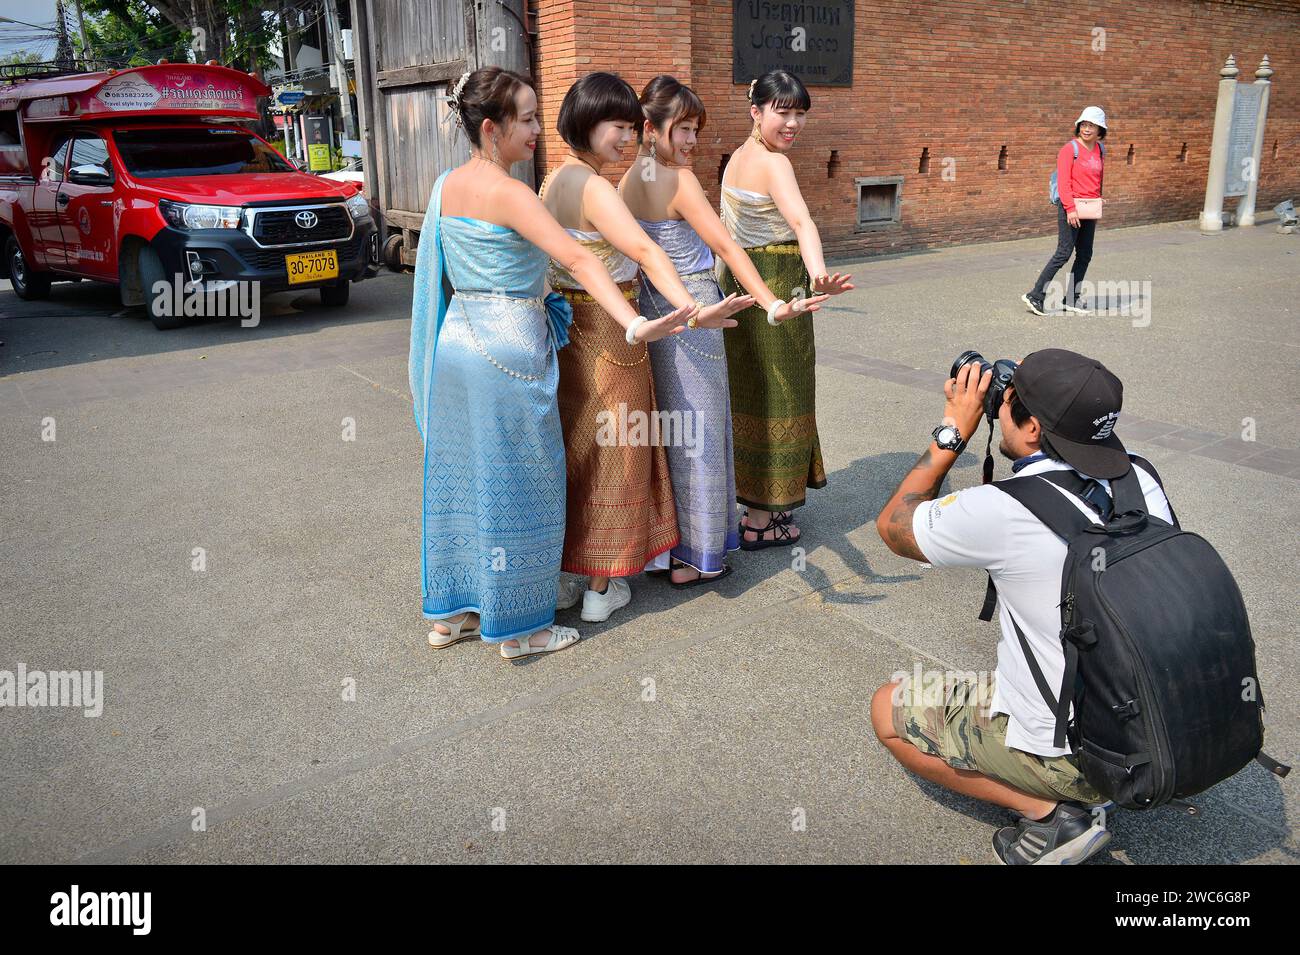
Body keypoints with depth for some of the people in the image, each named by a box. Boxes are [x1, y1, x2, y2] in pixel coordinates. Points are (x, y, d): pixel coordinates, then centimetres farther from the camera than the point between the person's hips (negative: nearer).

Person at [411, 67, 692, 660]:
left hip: (455, 338, 8)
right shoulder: (508, 193, -17)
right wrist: (634, 326, -37)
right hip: (509, 344, -8)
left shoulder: (446, 186, 8)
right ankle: (519, 626, 16)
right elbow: (578, 260, -28)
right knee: (514, 484, 3)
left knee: (459, 477, 16)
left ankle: (449, 612, 29)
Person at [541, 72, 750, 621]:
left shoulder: (556, 180, 7)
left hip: (567, 326, 9)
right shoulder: (593, 187, -21)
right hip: (607, 333, -9)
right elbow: (645, 252, -37)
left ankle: (569, 564, 35)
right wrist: (692, 311, -48)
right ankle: (602, 587, 15)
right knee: (610, 454, 3)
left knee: (578, 448, 19)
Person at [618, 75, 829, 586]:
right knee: (696, 432, 2)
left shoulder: (628, 181, 6)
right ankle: (697, 555, 13)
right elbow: (726, 246, -27)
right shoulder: (680, 180, -17)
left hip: (653, 309, 8)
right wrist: (773, 305, -32)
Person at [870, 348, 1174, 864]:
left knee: (888, 710, 10)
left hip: (1069, 752, -7)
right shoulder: (1140, 480, -7)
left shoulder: (1001, 511, -26)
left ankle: (1048, 813, 0)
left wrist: (952, 431, -2)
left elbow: (893, 525, -5)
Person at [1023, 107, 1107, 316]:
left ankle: (1072, 299, 15)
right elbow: (1063, 181, -16)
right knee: (1064, 253, -11)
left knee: (1085, 255, 7)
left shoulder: (1100, 151, 12)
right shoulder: (1070, 149, -9)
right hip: (1070, 208, -7)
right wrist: (1070, 208, -23)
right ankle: (1035, 295, -6)